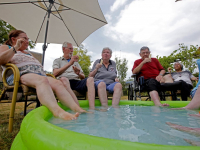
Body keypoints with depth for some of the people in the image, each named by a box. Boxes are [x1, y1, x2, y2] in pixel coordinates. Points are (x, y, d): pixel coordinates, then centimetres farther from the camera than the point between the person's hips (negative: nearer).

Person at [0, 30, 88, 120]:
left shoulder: (28, 53, 39)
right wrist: (15, 47, -4)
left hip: (39, 75, 6)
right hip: (19, 75, -5)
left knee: (57, 83, -25)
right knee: (42, 80, -39)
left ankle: (76, 108, -41)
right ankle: (57, 111, -60)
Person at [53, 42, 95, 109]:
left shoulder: (75, 62, 32)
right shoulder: (57, 61, 21)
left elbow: (83, 77, 23)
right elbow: (55, 73, -2)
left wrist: (78, 73, -3)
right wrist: (69, 63, -10)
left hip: (77, 81, 3)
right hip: (66, 82, -3)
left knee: (90, 79, -26)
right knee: (63, 79, -37)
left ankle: (92, 109, -40)